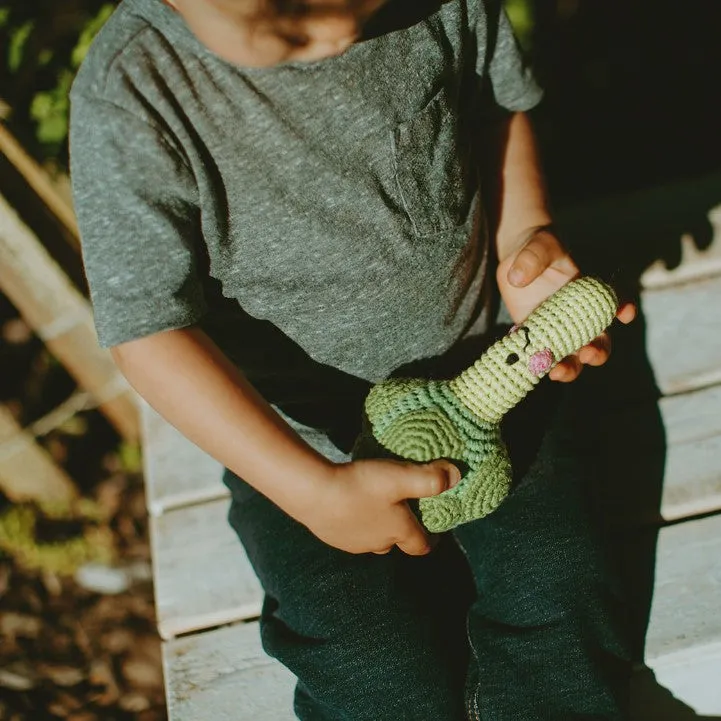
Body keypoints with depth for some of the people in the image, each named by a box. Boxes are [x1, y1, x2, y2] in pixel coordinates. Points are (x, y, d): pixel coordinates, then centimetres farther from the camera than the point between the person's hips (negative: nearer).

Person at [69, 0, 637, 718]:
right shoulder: (127, 100, -25)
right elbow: (146, 329, -21)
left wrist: (523, 238, -12)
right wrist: (313, 491, -27)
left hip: (478, 361, 3)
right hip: (299, 434, -2)